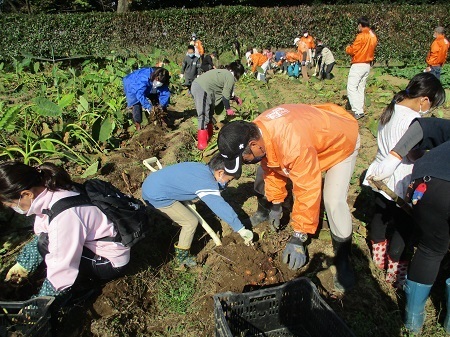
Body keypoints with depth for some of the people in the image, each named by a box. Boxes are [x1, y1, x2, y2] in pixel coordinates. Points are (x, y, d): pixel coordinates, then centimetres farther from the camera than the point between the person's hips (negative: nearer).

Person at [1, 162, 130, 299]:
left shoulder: (64, 214, -33)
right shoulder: (48, 195, -6)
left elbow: (62, 271, -26)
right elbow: (39, 237, 13)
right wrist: (23, 265, 10)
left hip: (111, 263, -9)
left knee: (45, 244, -19)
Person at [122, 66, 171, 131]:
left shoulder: (162, 81, -27)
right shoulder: (144, 78, -44)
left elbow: (165, 93, -23)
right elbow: (140, 93, -48)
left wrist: (162, 107, -36)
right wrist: (148, 107, -53)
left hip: (148, 90, 5)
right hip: (132, 85, -5)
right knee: (137, 103, -22)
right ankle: (138, 124, -13)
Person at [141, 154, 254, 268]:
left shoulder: (201, 167, 5)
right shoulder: (207, 183, -20)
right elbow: (221, 207, -24)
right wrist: (241, 229, -20)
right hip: (157, 196, -10)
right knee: (191, 222, -2)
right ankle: (182, 257, 16)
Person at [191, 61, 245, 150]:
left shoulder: (224, 72, 24)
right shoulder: (230, 77, -3)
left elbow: (224, 91, 30)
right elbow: (225, 95, -6)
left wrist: (235, 98, 35)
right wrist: (228, 109, 5)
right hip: (202, 89, -10)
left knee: (209, 113, 20)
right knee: (204, 116, -9)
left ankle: (209, 135, 31)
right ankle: (202, 142, -8)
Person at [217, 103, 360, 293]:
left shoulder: (294, 145, -46)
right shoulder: (255, 133, -20)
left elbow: (308, 192, -39)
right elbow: (271, 167, -4)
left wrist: (298, 238, -31)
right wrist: (276, 204, 4)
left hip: (340, 141, -7)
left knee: (334, 202, -23)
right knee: (263, 173, 6)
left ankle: (343, 259, 0)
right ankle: (264, 212, 34)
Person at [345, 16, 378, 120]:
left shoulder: (361, 36, -15)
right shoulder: (373, 36, 10)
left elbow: (352, 51, -13)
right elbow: (370, 50, 16)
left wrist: (348, 48, 7)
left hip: (358, 65, -9)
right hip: (368, 65, 9)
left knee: (351, 88, -9)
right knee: (361, 88, 14)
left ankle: (357, 112, -17)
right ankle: (360, 110, 15)